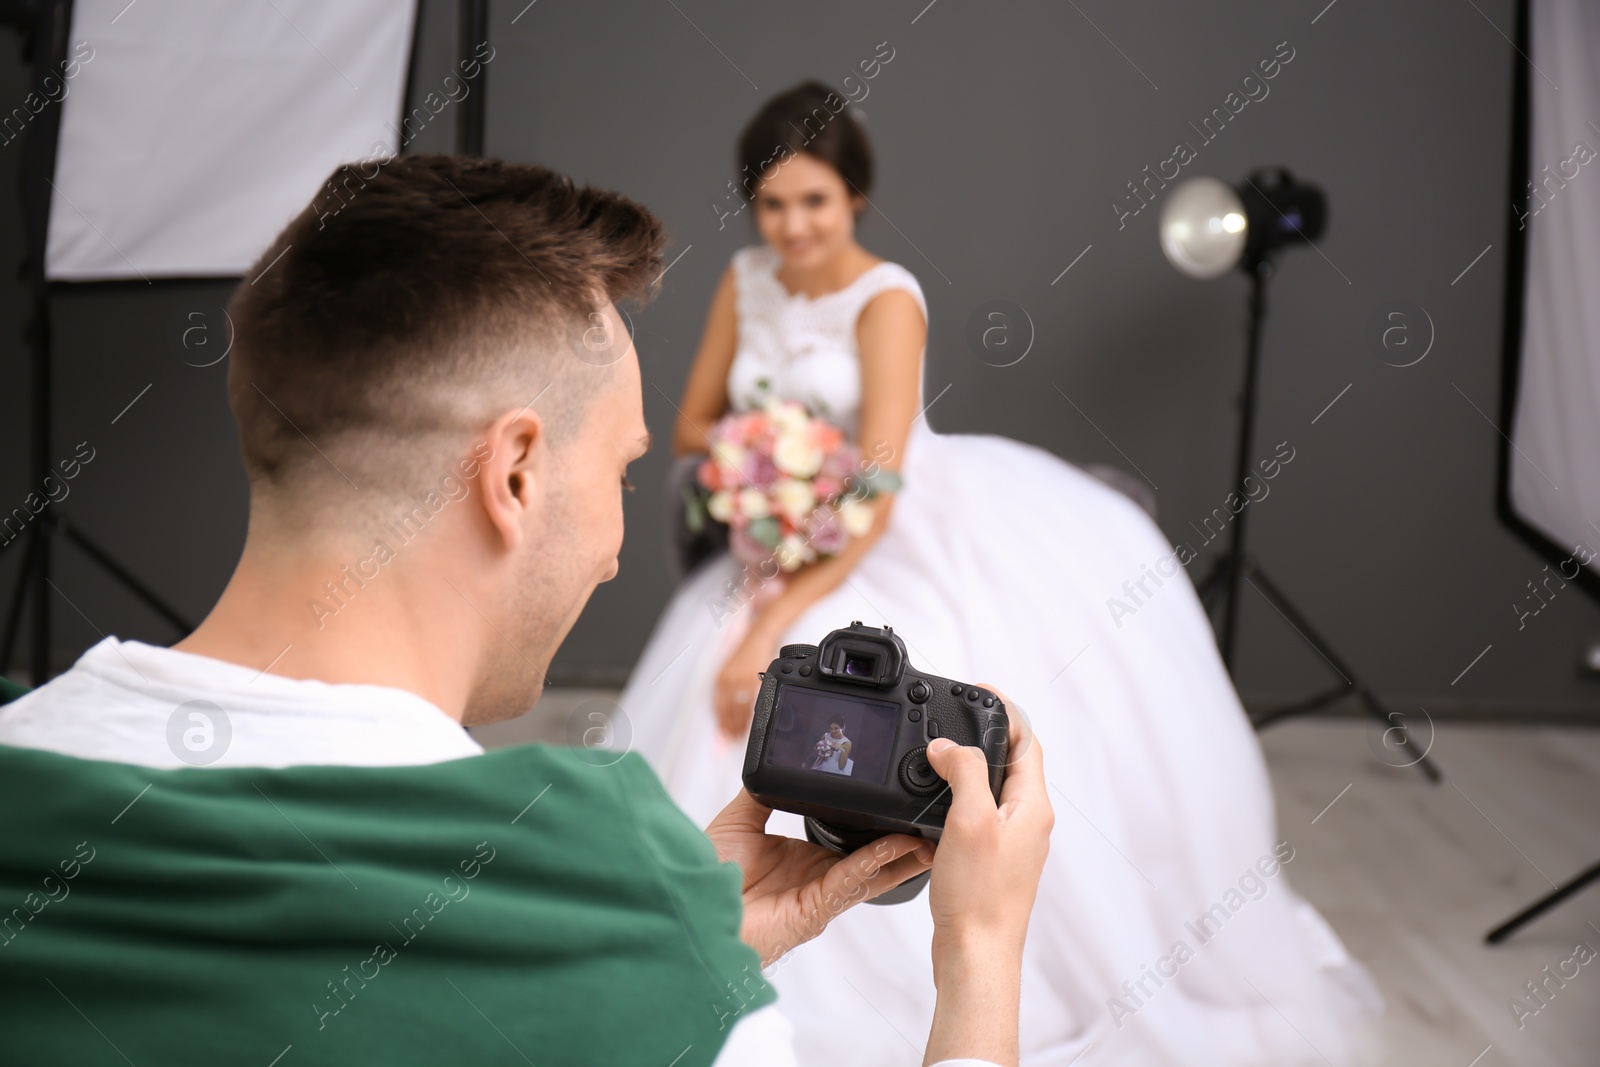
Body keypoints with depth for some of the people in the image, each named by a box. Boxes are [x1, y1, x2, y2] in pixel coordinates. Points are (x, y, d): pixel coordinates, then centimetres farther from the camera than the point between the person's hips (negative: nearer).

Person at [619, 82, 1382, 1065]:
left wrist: (772, 625, -27)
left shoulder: (886, 302, -16)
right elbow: (692, 425, 10)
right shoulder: (746, 282, 1)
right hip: (792, 545, 4)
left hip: (921, 536, -4)